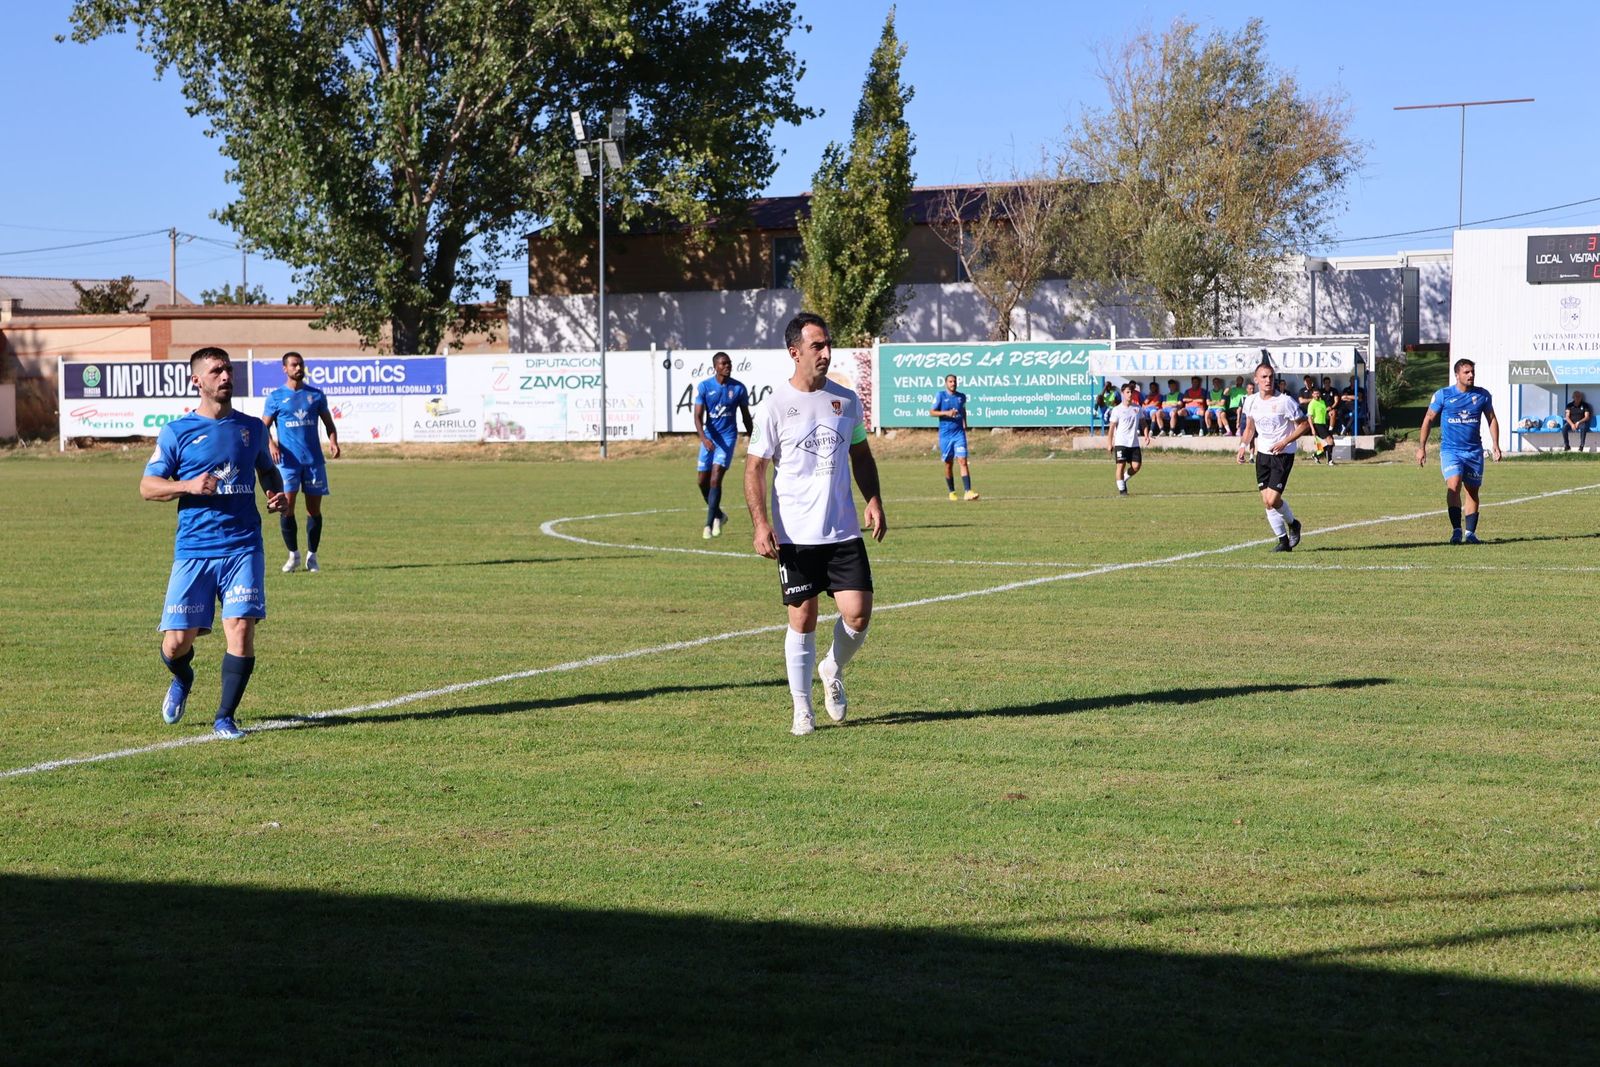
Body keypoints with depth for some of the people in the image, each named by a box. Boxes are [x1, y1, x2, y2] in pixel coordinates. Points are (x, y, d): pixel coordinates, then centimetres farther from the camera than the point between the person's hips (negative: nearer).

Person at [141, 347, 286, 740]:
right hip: (193, 549, -1)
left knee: (241, 628, -13)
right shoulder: (176, 432, 2)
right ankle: (182, 680, 36)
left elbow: (267, 470, 28)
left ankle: (225, 717, 3)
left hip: (243, 548, 1)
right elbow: (147, 486, 2)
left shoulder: (252, 427, 11)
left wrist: (277, 493, 6)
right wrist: (189, 486, -16)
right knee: (176, 643, -2)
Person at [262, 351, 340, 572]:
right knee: (286, 506, -10)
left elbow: (328, 423, 15)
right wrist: (271, 444, -14)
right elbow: (264, 426, 5)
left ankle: (312, 555, 15)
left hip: (314, 460, 2)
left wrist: (333, 442, -5)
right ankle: (293, 554, 4)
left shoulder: (316, 394, 9)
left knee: (314, 509, 4)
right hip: (288, 460, -2)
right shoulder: (276, 396, 4)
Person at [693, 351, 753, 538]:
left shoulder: (738, 388, -2)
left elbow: (746, 416, 9)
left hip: (728, 437, -2)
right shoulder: (704, 387, -5)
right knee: (703, 481, 6)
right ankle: (719, 514, 29)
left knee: (715, 479, -14)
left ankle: (710, 523, -9)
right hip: (709, 437, 2)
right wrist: (703, 438, -26)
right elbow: (698, 416, -10)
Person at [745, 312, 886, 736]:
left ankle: (833, 670, 25)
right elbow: (754, 467, -4)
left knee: (858, 613, -6)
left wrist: (874, 501, 6)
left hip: (843, 531, 3)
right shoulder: (776, 406, -5)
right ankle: (802, 710, 14)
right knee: (802, 619, 0)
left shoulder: (846, 400, 7)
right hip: (794, 536, -3)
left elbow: (861, 455, 19)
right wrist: (760, 524, -14)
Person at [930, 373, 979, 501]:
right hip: (945, 434, -1)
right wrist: (946, 413, -16)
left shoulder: (962, 396, 8)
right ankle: (952, 492, 21)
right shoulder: (940, 395, -1)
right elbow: (931, 412, -3)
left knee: (963, 461, -12)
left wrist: (965, 424, 11)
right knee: (948, 464, 6)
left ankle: (968, 492, -19)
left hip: (959, 433, 1)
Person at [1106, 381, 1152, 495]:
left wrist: (1146, 435, -2)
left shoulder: (1137, 408, 8)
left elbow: (1143, 423, 15)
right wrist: (1109, 444, -5)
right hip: (1120, 442, -4)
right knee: (1121, 465, -6)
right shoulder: (1117, 410, -3)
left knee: (1136, 466, -2)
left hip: (1134, 443, 4)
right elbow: (1111, 427, -2)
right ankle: (1121, 489, 5)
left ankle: (1123, 480, 23)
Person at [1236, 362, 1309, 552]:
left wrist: (1284, 442, -17)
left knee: (1272, 500, -13)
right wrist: (1243, 446, 3)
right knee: (1266, 502, 1)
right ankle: (1283, 541, 14)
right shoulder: (1250, 401, 3)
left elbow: (1304, 425, -8)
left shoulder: (1285, 401, -14)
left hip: (1283, 454, -5)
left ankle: (1292, 523, 17)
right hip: (1262, 454, 5)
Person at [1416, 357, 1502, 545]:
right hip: (1450, 450, -3)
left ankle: (1470, 532, 15)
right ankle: (1456, 530, -20)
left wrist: (1496, 445, 8)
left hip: (1474, 451, 3)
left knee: (1472, 490, 6)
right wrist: (1421, 447, 2)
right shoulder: (1443, 395, -3)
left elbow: (1492, 419, 16)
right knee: (1453, 485, -22)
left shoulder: (1482, 395, 4)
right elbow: (1428, 419, 5)